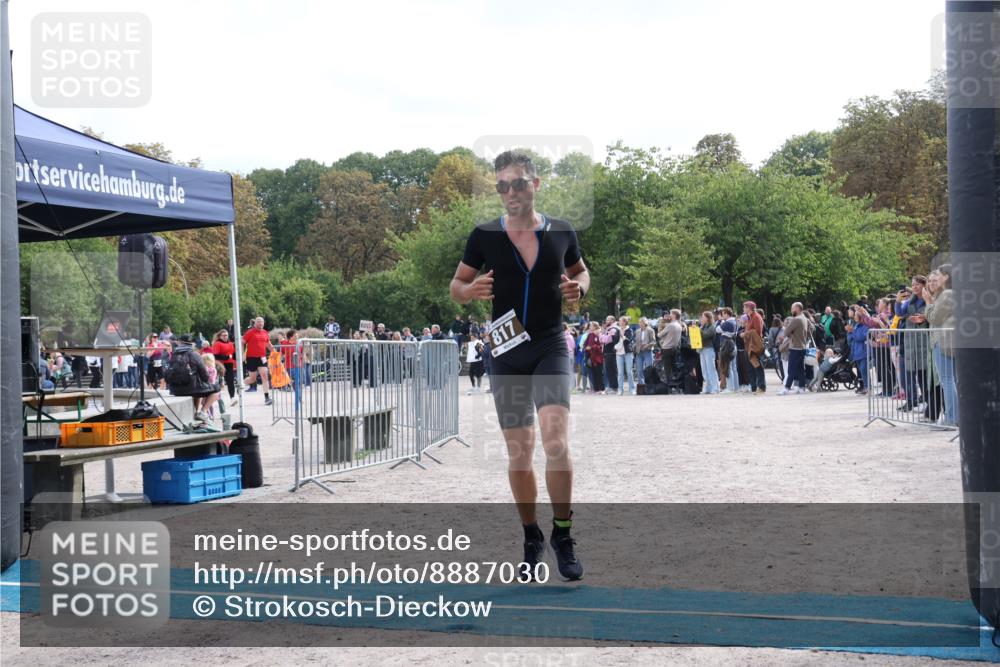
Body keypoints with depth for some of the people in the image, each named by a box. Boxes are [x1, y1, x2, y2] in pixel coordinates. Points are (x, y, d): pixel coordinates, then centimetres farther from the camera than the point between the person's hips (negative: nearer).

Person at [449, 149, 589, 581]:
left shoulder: (561, 233, 0)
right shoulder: (484, 235, -2)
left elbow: (580, 271, 18)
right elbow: (456, 286, 7)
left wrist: (578, 287, -5)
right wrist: (471, 290, -16)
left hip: (551, 346, -1)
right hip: (506, 352, 1)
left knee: (555, 441, -19)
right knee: (519, 452, 7)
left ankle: (562, 535, -4)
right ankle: (531, 537, 25)